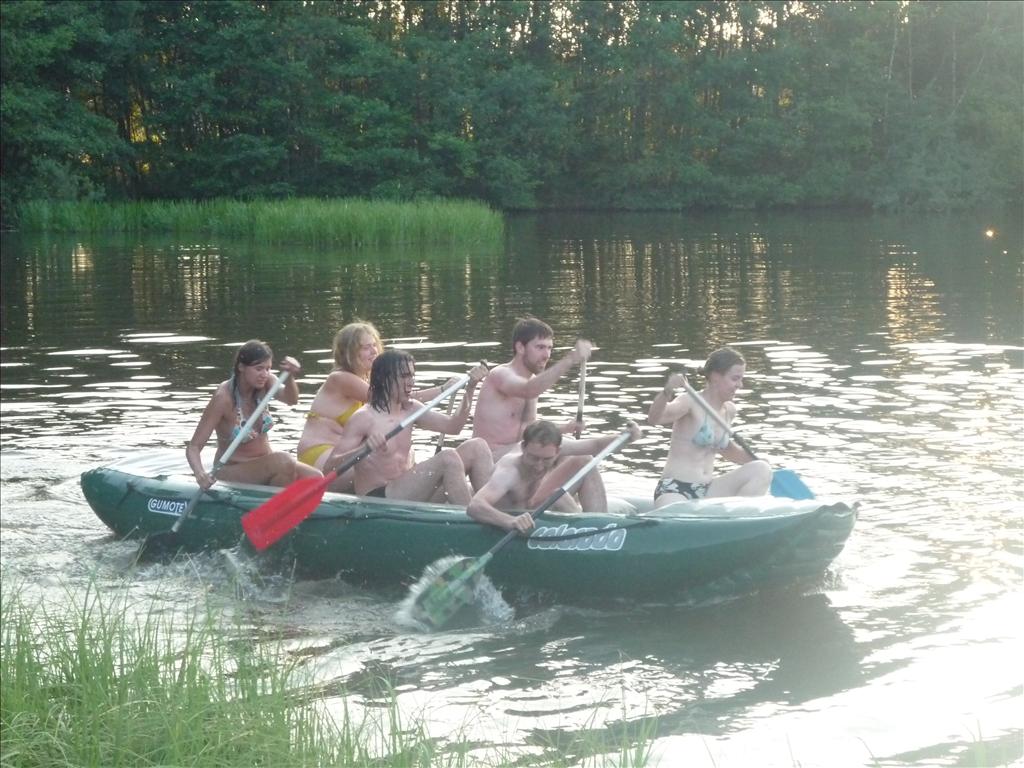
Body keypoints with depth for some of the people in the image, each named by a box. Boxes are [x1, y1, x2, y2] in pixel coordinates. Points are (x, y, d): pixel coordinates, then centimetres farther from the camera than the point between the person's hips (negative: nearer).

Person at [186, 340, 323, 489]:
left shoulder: (265, 383, -3)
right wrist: (200, 474, -42)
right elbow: (193, 447, -22)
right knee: (284, 461, -31)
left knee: (315, 478, -17)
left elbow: (291, 399, -24)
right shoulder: (223, 398, -19)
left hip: (264, 464, 6)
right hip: (232, 471, -6)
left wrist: (290, 377, -45)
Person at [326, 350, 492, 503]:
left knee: (476, 447, -3)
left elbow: (452, 426, 7)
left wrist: (470, 389, -5)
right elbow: (329, 466, -17)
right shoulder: (364, 418, -11)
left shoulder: (410, 409, 13)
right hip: (378, 500, -8)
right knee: (448, 457, -26)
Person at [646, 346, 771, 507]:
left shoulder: (729, 410, 13)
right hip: (675, 490, -8)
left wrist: (754, 460, 21)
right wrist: (667, 392, -47)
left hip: (708, 491, 8)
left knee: (761, 470, -9)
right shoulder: (691, 402, -9)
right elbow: (654, 418, -28)